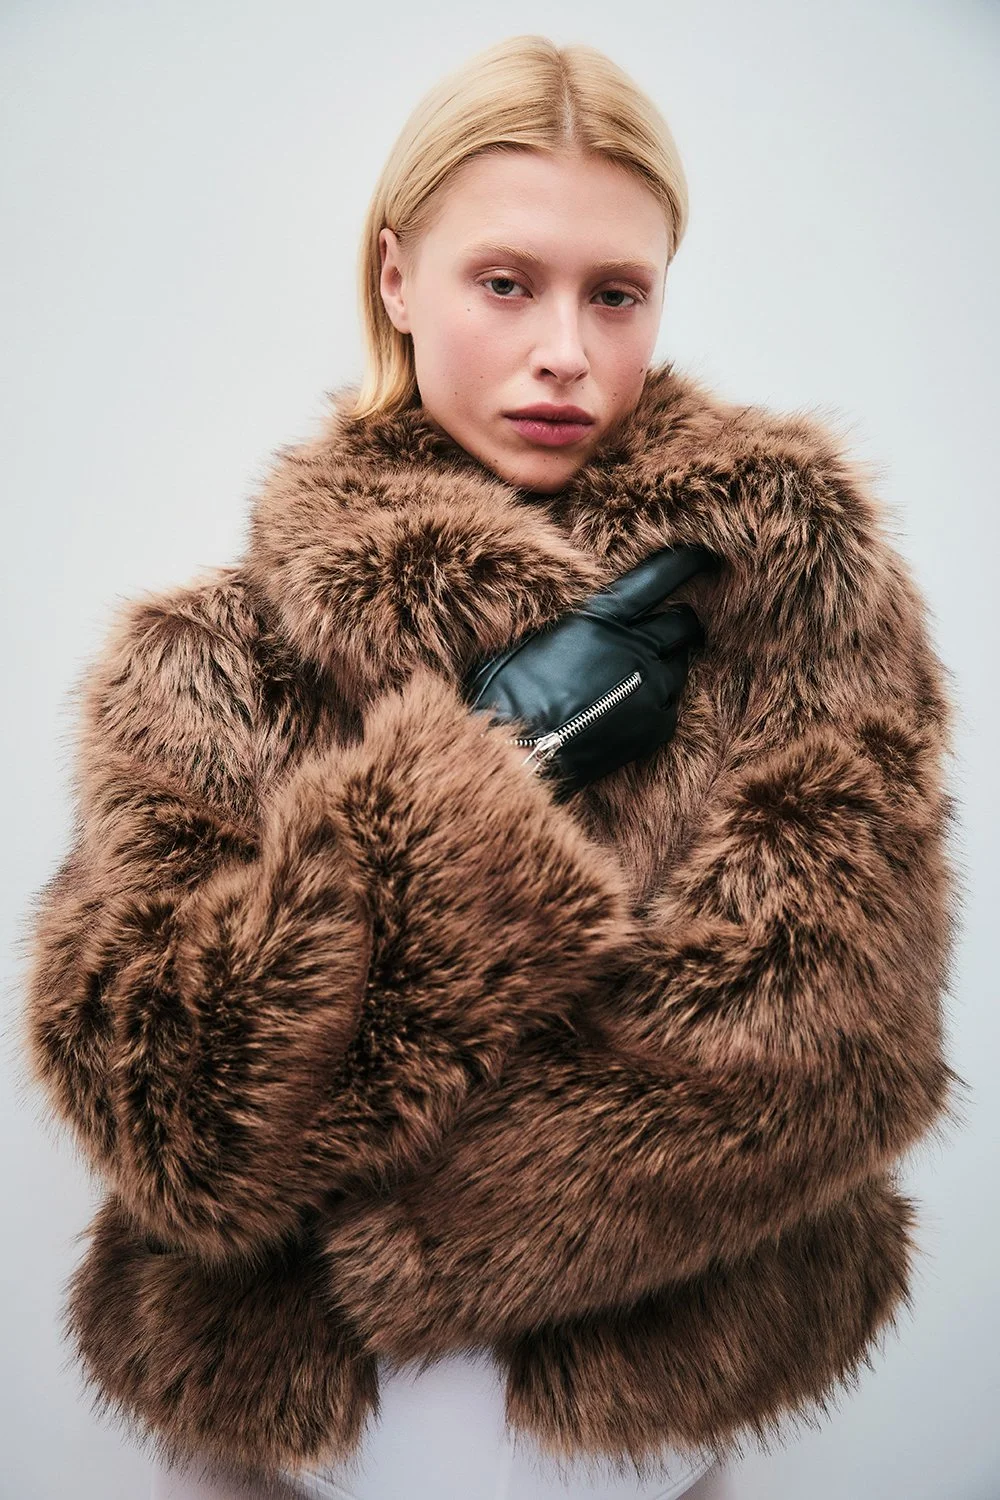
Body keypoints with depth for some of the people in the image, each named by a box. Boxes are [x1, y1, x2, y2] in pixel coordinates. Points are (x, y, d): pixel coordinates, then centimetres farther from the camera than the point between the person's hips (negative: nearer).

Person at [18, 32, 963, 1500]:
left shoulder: (792, 555, -9)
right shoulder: (221, 649, -6)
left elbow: (812, 1043, -17)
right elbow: (142, 1079, -15)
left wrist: (347, 1213, -16)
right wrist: (485, 768, -23)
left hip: (671, 1363, -1)